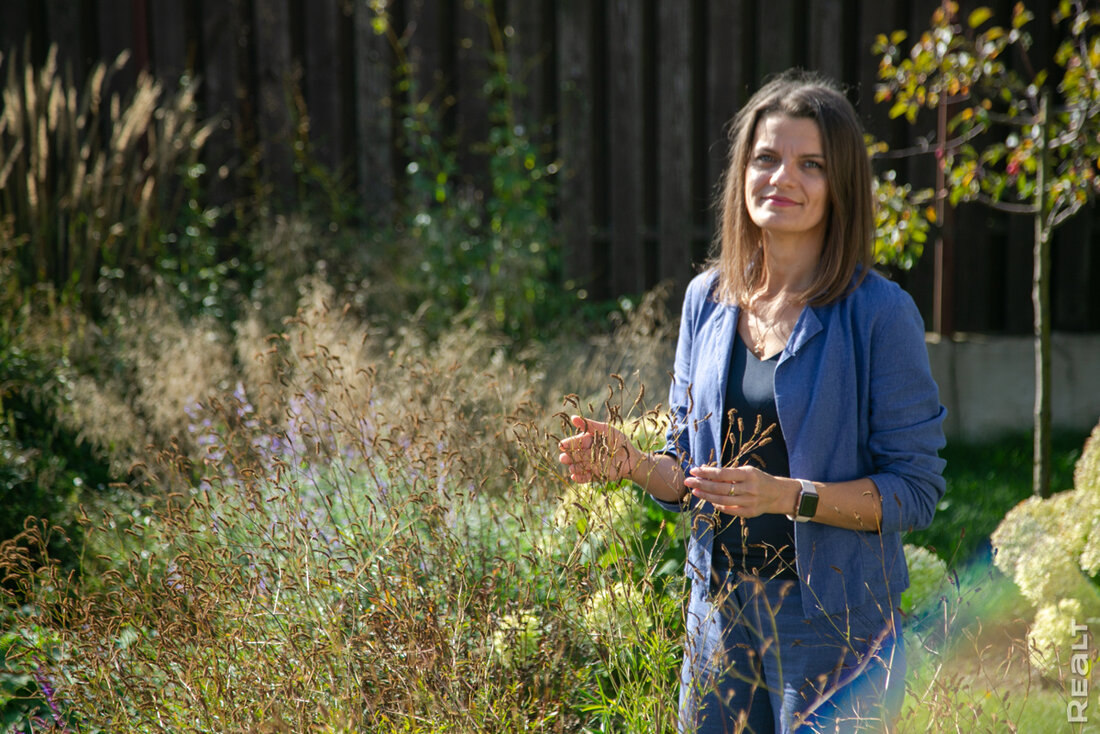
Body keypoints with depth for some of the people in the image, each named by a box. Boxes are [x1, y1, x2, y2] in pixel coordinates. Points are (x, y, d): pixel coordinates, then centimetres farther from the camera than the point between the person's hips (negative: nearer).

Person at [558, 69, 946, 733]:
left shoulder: (880, 313, -12)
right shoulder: (707, 299, 4)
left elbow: (916, 490, -13)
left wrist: (788, 496, -25)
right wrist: (632, 464, -9)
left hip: (833, 624, -4)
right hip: (720, 614, 5)